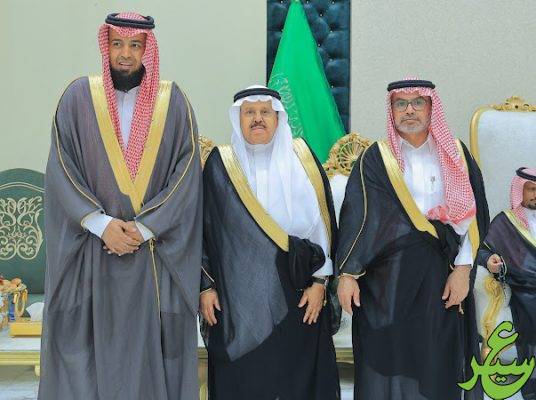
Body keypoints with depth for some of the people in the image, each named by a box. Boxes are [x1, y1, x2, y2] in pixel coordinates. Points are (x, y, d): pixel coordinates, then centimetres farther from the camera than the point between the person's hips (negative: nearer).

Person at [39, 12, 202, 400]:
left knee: (150, 352, 4)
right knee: (85, 352, 2)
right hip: (89, 255, 0)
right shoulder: (79, 96, 4)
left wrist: (143, 228, -13)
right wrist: (101, 224, -14)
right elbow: (60, 170, -2)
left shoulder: (173, 102, 3)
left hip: (156, 256, 0)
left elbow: (186, 177, -3)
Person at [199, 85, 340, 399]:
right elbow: (203, 229, 6)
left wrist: (320, 281, -3)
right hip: (238, 298, 0)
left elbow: (323, 222, 3)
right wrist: (206, 286, 0)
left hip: (297, 298, 0)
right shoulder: (221, 165, 5)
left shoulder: (301, 159, 5)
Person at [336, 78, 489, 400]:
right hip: (387, 277, -1)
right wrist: (348, 273, -11)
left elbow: (470, 214, 4)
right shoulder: (375, 160, 4)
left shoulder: (457, 156, 9)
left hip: (441, 279, 1)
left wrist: (463, 268, -7)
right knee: (389, 362, 0)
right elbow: (357, 217, -3)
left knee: (437, 367, 3)